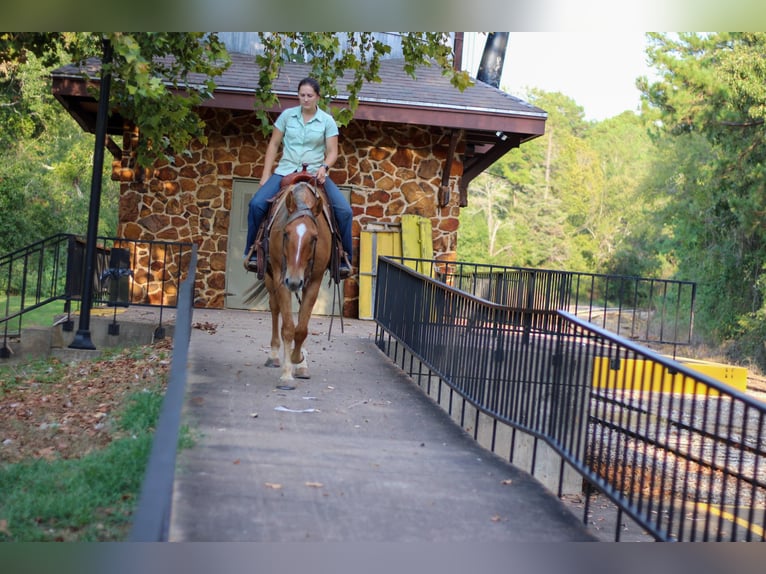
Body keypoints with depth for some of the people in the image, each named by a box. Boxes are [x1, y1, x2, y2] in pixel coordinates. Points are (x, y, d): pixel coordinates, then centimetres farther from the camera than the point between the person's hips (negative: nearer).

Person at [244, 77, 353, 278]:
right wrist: (266, 175, 2)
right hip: (286, 171, 1)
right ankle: (252, 250, -5)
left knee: (344, 211, -19)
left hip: (316, 174, 0)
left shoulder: (327, 121, 1)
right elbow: (273, 145, 8)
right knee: (257, 204, -22)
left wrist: (324, 167, -22)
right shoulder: (287, 115, 4)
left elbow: (332, 152, 0)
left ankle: (344, 257, -3)